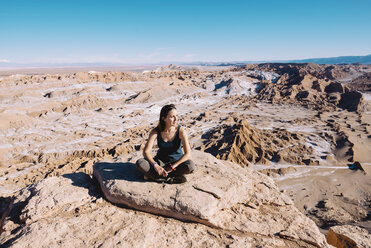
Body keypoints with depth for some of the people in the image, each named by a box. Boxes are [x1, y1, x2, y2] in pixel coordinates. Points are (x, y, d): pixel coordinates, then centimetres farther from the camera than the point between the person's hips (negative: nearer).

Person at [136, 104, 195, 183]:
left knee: (190, 166, -34)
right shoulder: (155, 131, -14)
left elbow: (188, 154, -23)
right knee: (140, 163, -25)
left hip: (177, 161, -1)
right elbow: (146, 152, -16)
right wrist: (155, 165, -33)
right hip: (161, 161, 1)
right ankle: (171, 179, -27)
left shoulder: (181, 131, -18)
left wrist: (172, 167, -29)